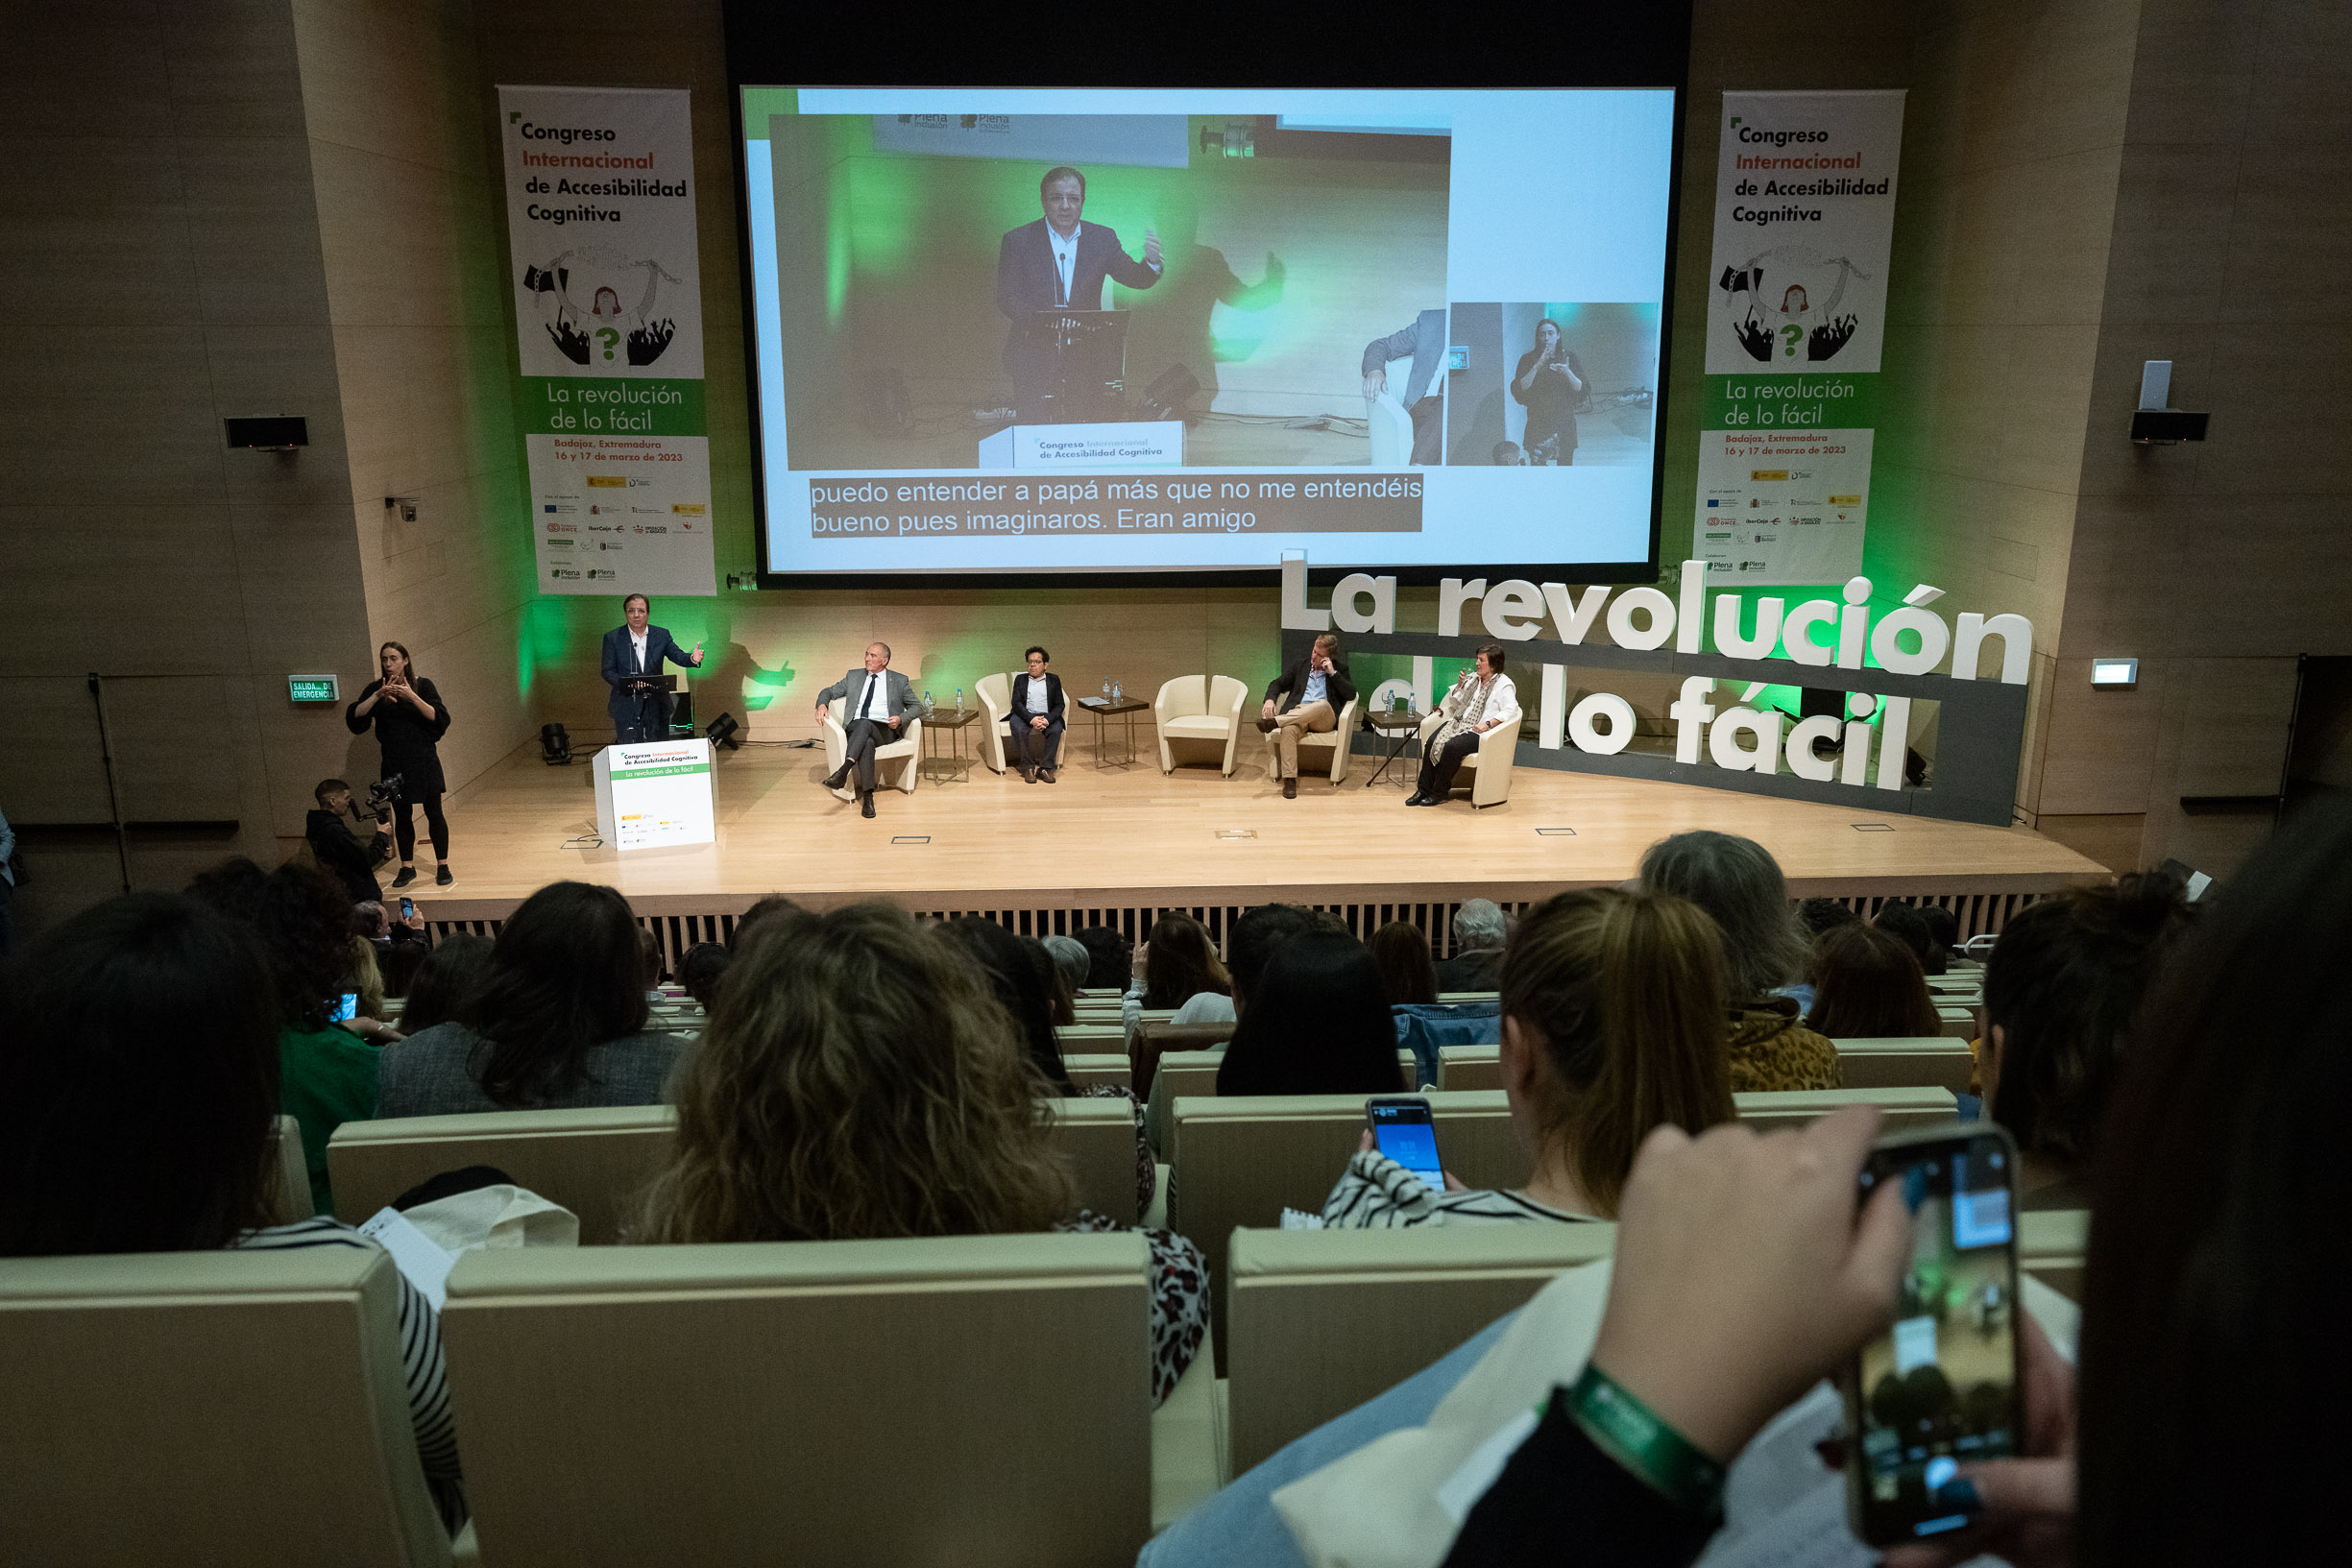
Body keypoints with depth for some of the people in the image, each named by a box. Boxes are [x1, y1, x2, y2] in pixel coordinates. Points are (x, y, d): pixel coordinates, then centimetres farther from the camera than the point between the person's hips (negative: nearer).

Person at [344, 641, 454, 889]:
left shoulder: (422, 685, -2)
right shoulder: (375, 689, 5)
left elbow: (440, 718, -13)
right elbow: (354, 717, -8)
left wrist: (411, 696, -24)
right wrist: (378, 696, -20)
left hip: (424, 761, -2)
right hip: (394, 763, 2)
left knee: (434, 814, 1)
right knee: (401, 816, 9)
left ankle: (443, 867, 12)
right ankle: (407, 867, 20)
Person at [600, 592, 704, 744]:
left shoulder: (662, 635, 8)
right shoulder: (612, 638, 3)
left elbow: (677, 656, -4)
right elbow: (608, 671, 0)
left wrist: (692, 658, -28)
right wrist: (628, 683, -20)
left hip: (657, 706, 2)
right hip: (627, 707, -2)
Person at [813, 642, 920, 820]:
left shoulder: (899, 681, 15)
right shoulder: (854, 676, 22)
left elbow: (917, 707, 15)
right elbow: (829, 691, 25)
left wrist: (901, 718, -5)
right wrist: (821, 705, 1)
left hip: (883, 730, -1)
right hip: (854, 728, 1)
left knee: (865, 724, -39)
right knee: (867, 743, -37)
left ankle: (843, 771, -53)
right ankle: (867, 797, -44)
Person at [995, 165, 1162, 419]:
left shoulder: (1103, 239, 8)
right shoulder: (1018, 241, 1)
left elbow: (1135, 279, 1)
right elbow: (1007, 298, -4)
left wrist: (1151, 261, -23)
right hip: (1033, 357, -2)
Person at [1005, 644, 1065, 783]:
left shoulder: (1053, 679, 11)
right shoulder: (1020, 679, 10)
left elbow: (1059, 705, 1)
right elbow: (1016, 703, -3)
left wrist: (1047, 720, -20)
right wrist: (1032, 719, -22)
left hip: (1047, 716, 0)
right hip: (1024, 714, 0)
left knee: (1056, 729, -31)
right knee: (1019, 729, -33)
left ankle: (1045, 767, -26)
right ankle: (1028, 767, -25)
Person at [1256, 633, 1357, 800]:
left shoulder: (1339, 669, 16)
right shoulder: (1301, 665, 23)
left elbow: (1351, 694, 2)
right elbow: (1278, 683, 18)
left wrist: (1333, 672, -4)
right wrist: (1270, 699, -4)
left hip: (1323, 720, -1)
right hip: (1297, 713, 2)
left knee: (1322, 703, -39)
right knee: (1288, 729, -36)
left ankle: (1275, 722, -44)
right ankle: (1289, 780, -39)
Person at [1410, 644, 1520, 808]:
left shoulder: (1504, 684, -4)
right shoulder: (1472, 678, 19)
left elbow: (1510, 711, -16)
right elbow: (1455, 701, 27)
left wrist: (1488, 724, -25)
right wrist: (1460, 684, 8)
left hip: (1478, 731, -7)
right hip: (1458, 722, 7)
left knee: (1451, 747, -33)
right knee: (1431, 742, -21)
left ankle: (1439, 792, -19)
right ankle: (1423, 789, -19)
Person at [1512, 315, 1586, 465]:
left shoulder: (1569, 358, 7)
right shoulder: (1528, 360, 5)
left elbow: (1582, 390, 1)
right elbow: (1518, 390, -7)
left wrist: (1567, 373, -18)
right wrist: (1537, 367, -16)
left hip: (1564, 425, 1)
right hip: (1538, 423, -1)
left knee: (1565, 463, -2)